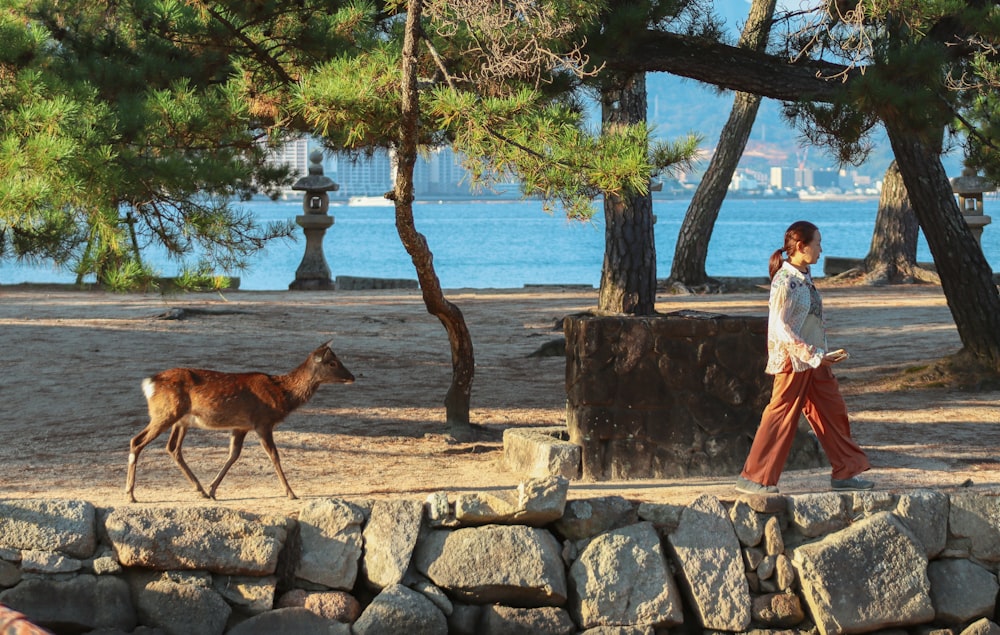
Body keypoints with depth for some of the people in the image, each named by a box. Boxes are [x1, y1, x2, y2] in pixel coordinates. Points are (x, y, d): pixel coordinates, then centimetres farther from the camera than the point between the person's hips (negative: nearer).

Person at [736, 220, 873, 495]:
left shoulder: (803, 278, 9)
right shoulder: (785, 282, -18)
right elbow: (780, 329, -22)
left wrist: (822, 356, 18)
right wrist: (815, 356, -23)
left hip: (814, 359, 9)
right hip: (794, 359, -9)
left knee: (834, 411, 10)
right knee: (781, 418, -3)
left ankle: (845, 472, 18)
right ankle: (752, 478, 4)